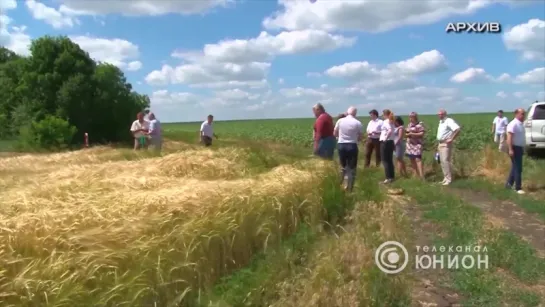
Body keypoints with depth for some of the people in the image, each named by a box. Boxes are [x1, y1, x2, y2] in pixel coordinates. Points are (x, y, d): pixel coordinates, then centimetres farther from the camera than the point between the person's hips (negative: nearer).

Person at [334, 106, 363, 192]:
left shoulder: (340, 121, -1)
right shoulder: (358, 123, -5)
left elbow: (335, 133, 7)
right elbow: (360, 138, -1)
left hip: (341, 145, 3)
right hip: (352, 146, -2)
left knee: (342, 166, 19)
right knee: (352, 168, 7)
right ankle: (349, 188, 7)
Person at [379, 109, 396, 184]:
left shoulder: (385, 122, -13)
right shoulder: (391, 122, 13)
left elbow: (390, 130, -29)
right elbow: (392, 131, 10)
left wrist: (385, 138, -21)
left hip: (385, 142, -8)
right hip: (391, 142, 9)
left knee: (385, 160, -3)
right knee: (390, 160, 13)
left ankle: (389, 177, -5)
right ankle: (392, 176, 17)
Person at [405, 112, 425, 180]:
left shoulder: (420, 124, -6)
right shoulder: (409, 124, 16)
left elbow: (422, 133, -12)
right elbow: (406, 133, 20)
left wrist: (413, 134, -17)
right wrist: (407, 134, -3)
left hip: (417, 144, -8)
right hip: (410, 144, 8)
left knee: (418, 159, -16)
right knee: (412, 160, 7)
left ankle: (421, 176, -18)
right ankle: (417, 175, 17)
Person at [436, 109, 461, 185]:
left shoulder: (449, 121, -14)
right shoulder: (441, 122, 16)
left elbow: (458, 129, -26)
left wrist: (451, 139, -23)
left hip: (446, 144, -10)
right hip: (440, 144, 10)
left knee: (446, 161, -12)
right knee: (442, 161, 10)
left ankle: (448, 179, -9)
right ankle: (445, 178, 16)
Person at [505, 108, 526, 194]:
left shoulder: (521, 124, 12)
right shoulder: (513, 124, -18)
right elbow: (509, 137, -24)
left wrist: (523, 148, 21)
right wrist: (510, 149, -29)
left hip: (520, 148, 10)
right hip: (515, 148, -10)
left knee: (515, 167, 16)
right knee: (518, 168, -7)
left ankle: (509, 184, 26)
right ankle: (518, 188, -1)